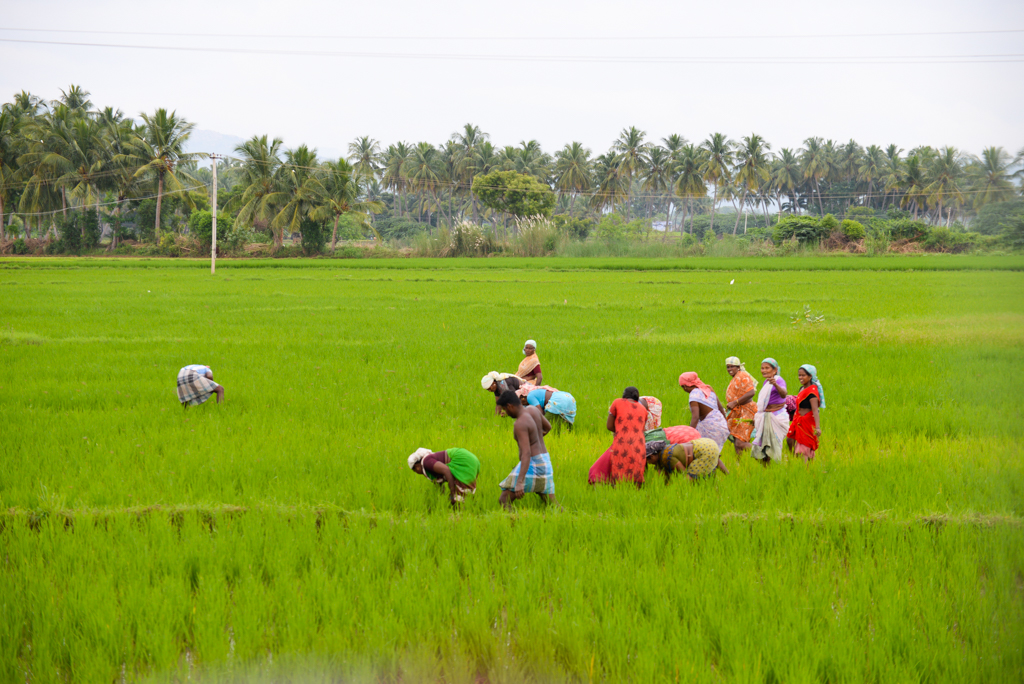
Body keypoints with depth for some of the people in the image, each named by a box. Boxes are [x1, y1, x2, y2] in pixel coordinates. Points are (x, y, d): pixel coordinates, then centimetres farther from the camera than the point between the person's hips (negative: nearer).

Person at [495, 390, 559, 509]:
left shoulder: (520, 424, -20)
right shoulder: (533, 409, 6)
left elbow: (526, 453, -30)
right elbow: (548, 427, 25)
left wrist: (519, 482, -37)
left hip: (531, 466, -10)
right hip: (544, 462, 10)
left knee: (504, 500, -8)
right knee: (551, 504, 15)